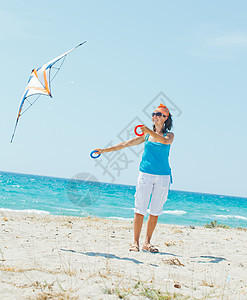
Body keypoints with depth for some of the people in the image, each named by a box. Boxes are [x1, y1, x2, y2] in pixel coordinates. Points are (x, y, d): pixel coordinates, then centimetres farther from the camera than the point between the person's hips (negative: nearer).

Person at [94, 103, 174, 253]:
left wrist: (150, 131, -33)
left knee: (155, 211, 2)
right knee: (140, 209, -5)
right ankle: (136, 242, 1)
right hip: (146, 174, 1)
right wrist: (105, 150, 5)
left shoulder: (169, 135, 6)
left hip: (163, 176, -1)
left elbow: (165, 141, -19)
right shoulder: (146, 135, 11)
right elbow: (126, 144, 9)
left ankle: (147, 242, 11)